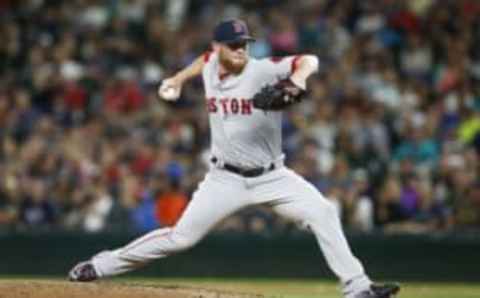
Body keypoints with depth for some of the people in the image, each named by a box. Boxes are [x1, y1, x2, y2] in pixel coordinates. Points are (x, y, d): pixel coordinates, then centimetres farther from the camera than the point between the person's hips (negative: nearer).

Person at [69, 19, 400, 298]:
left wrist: (298, 79, -49)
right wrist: (178, 79, 20)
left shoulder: (262, 71, -15)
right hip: (226, 179, 2)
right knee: (182, 236, -2)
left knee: (323, 213, -19)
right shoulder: (211, 66, -1)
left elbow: (309, 60, -29)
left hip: (271, 176, -1)